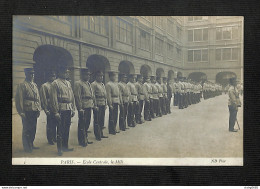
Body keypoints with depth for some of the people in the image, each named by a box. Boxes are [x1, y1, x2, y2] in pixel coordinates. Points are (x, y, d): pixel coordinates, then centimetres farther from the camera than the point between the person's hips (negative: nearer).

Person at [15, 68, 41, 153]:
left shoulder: (35, 85, 16)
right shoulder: (22, 85, -6)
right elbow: (19, 99, -11)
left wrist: (39, 109, 12)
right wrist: (21, 112, -15)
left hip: (34, 111, 7)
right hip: (27, 111, -7)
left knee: (33, 129, 13)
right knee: (26, 130, 0)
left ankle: (31, 144, 25)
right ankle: (27, 147, 9)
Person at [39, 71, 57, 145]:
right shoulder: (44, 86, -7)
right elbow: (43, 99, -9)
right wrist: (46, 110, -12)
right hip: (50, 108, -6)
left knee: (55, 124, 13)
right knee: (50, 124, 3)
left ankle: (54, 137, 25)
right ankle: (49, 139, 15)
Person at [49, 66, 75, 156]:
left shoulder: (68, 83, 15)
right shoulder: (55, 83, -7)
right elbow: (53, 99, -12)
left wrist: (73, 109, 13)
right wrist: (56, 112, -16)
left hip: (68, 110, 7)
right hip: (61, 110, -7)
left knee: (67, 129, 13)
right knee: (60, 130, -1)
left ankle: (65, 147, 24)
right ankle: (59, 149, 8)